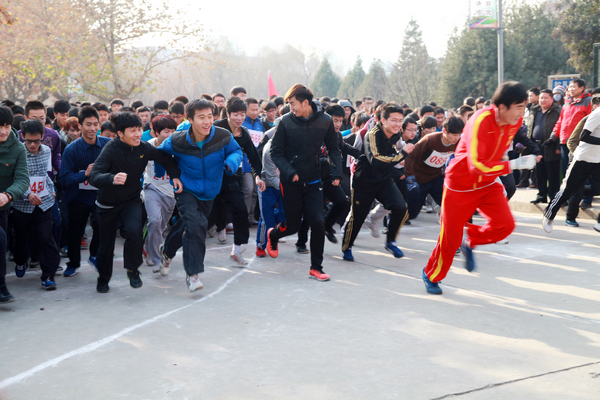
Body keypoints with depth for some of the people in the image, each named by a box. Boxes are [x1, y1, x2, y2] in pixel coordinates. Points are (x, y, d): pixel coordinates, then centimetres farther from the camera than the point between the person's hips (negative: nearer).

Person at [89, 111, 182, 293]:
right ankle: (103, 278, 35)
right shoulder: (111, 149, -25)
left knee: (134, 230, -26)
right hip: (108, 203, -2)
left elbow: (166, 159, 7)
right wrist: (112, 179, -55)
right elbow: (94, 177, -37)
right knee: (106, 244, 9)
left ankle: (132, 270, -3)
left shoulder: (144, 148, -12)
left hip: (132, 200, 2)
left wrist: (175, 175, -6)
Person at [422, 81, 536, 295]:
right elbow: (477, 166, -36)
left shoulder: (516, 121, -9)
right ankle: (431, 276, 27)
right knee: (450, 237, 1)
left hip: (488, 184, 6)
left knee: (505, 224, -14)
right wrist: (515, 164, -36)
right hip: (460, 185, -6)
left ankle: (471, 242, 16)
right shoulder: (481, 121, -31)